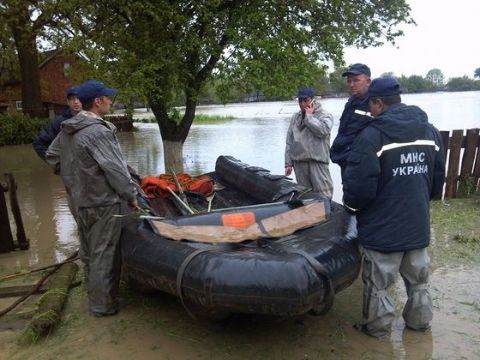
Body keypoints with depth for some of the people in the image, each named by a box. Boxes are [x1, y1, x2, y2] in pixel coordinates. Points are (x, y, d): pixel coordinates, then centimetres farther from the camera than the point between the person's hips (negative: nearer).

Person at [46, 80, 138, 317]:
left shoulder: (67, 131, 7)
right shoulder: (99, 132, -21)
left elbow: (52, 157, 19)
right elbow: (115, 170, -20)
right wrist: (131, 196, -8)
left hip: (80, 200, 9)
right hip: (103, 202, -9)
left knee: (89, 252, 21)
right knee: (104, 254, 2)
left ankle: (93, 295, 38)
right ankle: (102, 305, 14)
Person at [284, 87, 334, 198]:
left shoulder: (324, 115, 2)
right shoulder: (295, 118, 17)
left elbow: (323, 130, -21)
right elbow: (289, 142, 16)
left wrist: (309, 116, -8)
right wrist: (288, 163, 10)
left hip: (317, 161, -5)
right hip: (299, 161, 5)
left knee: (323, 193, -8)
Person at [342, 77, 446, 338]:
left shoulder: (372, 135, -20)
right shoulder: (430, 132, 4)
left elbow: (358, 186, -21)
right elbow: (438, 180, 12)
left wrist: (352, 206, 0)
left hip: (383, 228, -7)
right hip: (418, 224, 7)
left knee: (378, 282, 10)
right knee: (418, 278, 22)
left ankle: (377, 326, 23)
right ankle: (420, 321, 38)